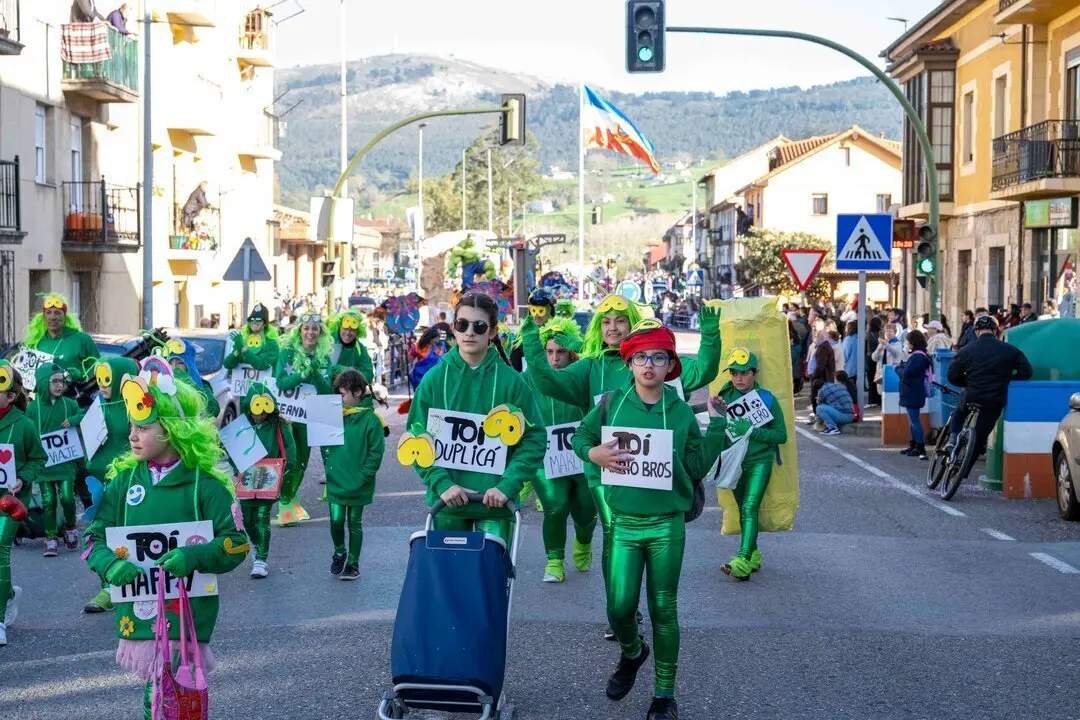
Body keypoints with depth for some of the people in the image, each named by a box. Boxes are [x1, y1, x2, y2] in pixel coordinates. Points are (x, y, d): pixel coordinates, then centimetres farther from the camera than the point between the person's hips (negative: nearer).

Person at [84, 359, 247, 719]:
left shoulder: (204, 484, -5)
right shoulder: (125, 480, 5)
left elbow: (236, 544, -8)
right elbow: (96, 536, 5)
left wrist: (194, 556, -24)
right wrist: (110, 563, -16)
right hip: (139, 611, 3)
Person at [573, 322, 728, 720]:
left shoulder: (681, 412, -1)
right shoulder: (612, 403, -2)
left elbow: (698, 467, 3)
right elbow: (580, 437, 9)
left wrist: (716, 425, -6)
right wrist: (595, 454, -12)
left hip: (667, 525, 0)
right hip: (624, 522, 0)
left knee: (664, 609, 4)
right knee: (619, 607, -1)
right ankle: (631, 652, 34)